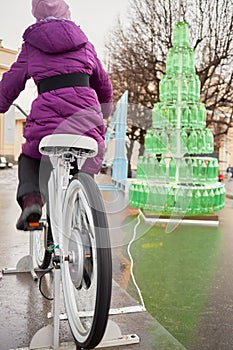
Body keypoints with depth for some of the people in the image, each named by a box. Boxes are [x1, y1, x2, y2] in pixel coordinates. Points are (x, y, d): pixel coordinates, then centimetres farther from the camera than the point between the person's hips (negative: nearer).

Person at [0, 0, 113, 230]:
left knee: (29, 157, 26)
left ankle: (30, 198, 2)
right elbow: (104, 83, 30)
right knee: (87, 171, 22)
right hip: (86, 114, 2)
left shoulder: (31, 45, 15)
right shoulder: (82, 41, 22)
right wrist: (105, 111, 47)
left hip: (47, 116, -1)